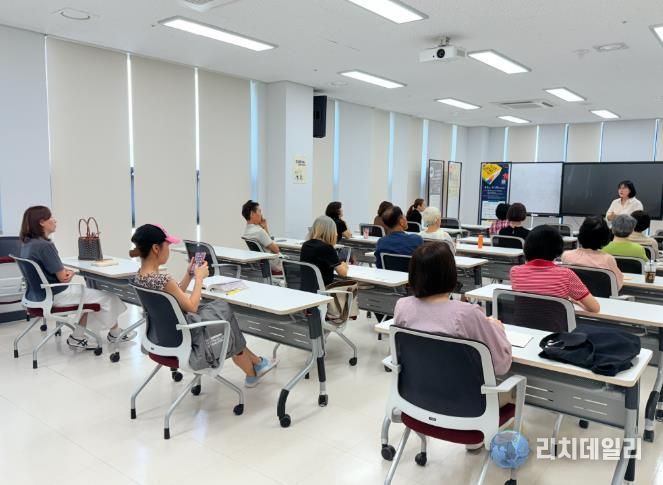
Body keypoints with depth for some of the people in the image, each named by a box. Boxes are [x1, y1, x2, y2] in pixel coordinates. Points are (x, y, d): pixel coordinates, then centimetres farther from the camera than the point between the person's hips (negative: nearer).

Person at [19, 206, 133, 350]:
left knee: (88, 294, 23)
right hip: (53, 296, -10)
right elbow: (63, 278, -19)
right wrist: (71, 273, 3)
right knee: (107, 297, 2)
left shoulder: (27, 243, 5)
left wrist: (66, 271, -2)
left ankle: (77, 338, 18)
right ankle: (115, 333, 25)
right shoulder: (44, 246, -25)